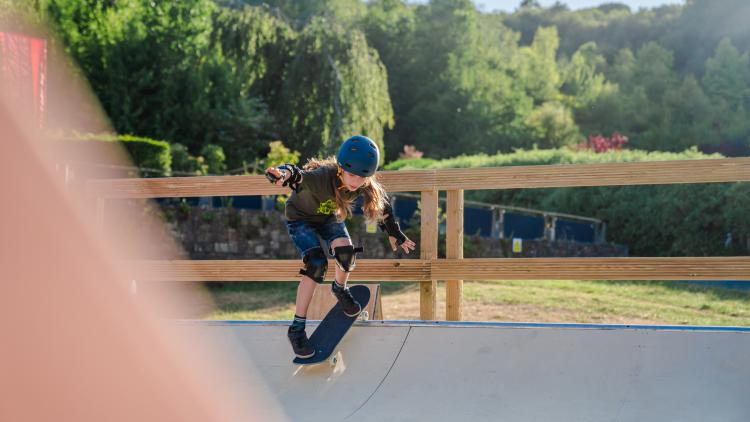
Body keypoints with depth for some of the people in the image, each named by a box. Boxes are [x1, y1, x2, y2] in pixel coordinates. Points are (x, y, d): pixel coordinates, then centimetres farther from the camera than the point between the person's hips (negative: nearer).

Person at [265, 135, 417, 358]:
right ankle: (297, 328, -12)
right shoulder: (323, 177, -41)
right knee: (317, 264, -22)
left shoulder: (368, 186, -25)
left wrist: (395, 234, 5)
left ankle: (339, 289, 15)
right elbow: (299, 176, -61)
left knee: (345, 251, -21)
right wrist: (285, 174, -85)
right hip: (300, 217, -4)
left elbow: (383, 205, -4)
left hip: (330, 217, 4)